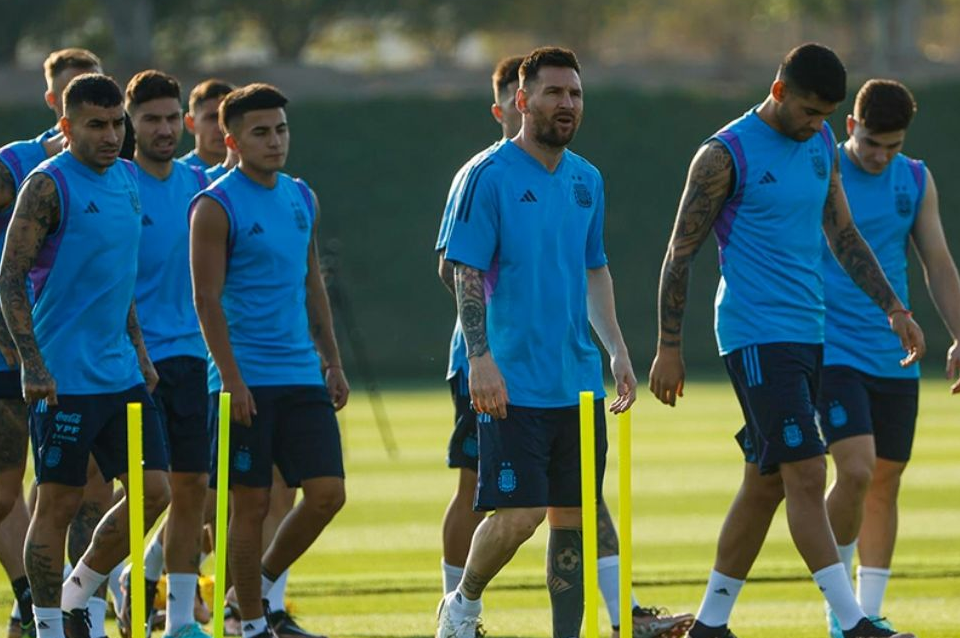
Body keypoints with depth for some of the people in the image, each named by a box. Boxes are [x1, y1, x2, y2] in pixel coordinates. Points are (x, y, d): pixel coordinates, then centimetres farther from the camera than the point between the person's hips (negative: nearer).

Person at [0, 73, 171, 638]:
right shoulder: (48, 185, -11)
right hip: (64, 378, -8)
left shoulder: (127, 179, 13)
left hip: (122, 375, 8)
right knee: (58, 503, -2)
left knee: (153, 490, 3)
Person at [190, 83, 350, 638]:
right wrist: (232, 379, -16)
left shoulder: (302, 199, 13)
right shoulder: (217, 206, -8)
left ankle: (264, 583, 17)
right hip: (247, 379, -6)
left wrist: (332, 362, 15)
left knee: (328, 492, -2)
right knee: (252, 504, -2)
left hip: (303, 377, 6)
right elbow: (207, 299, -11)